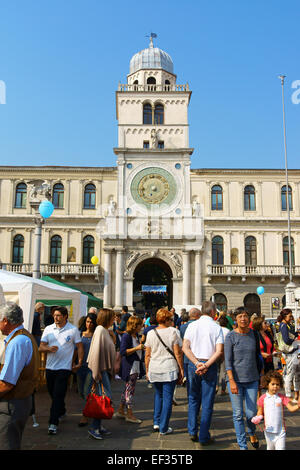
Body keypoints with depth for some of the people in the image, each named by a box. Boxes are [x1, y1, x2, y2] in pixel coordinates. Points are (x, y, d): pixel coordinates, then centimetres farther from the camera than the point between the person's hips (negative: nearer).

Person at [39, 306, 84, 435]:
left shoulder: (73, 330, -4)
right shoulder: (48, 329, 4)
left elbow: (80, 347, 3)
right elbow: (41, 347, 2)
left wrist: (79, 363, -4)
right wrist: (49, 348, -19)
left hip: (64, 367, -4)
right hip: (50, 366, 4)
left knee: (58, 395, -8)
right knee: (52, 394, 16)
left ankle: (53, 423, -1)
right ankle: (61, 412, 40)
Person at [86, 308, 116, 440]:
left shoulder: (106, 331, 14)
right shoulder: (100, 330, -15)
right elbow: (97, 352, -19)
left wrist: (111, 368, 18)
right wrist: (97, 373, -20)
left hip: (106, 369, 9)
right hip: (101, 369, -9)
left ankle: (98, 425, 19)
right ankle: (94, 427, -3)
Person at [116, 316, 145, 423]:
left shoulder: (136, 335, 12)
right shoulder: (126, 336, -15)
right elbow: (123, 352, -21)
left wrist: (142, 348, 9)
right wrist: (136, 348, -24)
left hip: (136, 366, 9)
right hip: (129, 367, -9)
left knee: (127, 389, 14)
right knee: (130, 390, -4)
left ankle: (121, 410, 24)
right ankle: (129, 414, 3)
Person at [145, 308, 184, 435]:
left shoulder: (150, 333, 1)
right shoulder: (172, 332, -7)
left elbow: (147, 355, 4)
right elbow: (177, 353, -7)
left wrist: (147, 371, 14)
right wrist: (181, 369, 2)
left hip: (154, 370, 3)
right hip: (169, 369, -3)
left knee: (158, 394, 22)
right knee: (167, 397, 6)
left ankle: (156, 422, 20)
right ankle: (163, 428, 11)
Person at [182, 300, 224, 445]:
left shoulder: (192, 325, 2)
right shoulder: (216, 327, -3)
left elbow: (185, 347, -6)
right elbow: (219, 351, -13)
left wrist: (197, 363, -10)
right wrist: (206, 365, -15)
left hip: (193, 364, 2)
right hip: (210, 366, -2)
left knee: (193, 399, 18)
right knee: (207, 402, 6)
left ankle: (192, 431, 19)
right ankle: (204, 437, 11)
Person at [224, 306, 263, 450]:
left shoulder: (254, 334, 4)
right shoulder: (231, 336, -6)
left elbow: (257, 356, 15)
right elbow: (228, 360, -8)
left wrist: (260, 375, 16)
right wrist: (231, 381, -15)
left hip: (252, 379, 3)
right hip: (235, 379, -2)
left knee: (251, 413, 4)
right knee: (238, 414, 3)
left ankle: (252, 433, 37)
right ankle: (242, 445, 20)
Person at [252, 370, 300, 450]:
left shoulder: (282, 398, -4)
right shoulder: (263, 398, -3)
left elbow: (291, 408, -13)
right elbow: (260, 412, 5)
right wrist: (257, 418, -15)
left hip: (280, 431, -1)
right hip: (269, 430, 1)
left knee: (281, 448, -6)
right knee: (270, 448, 15)